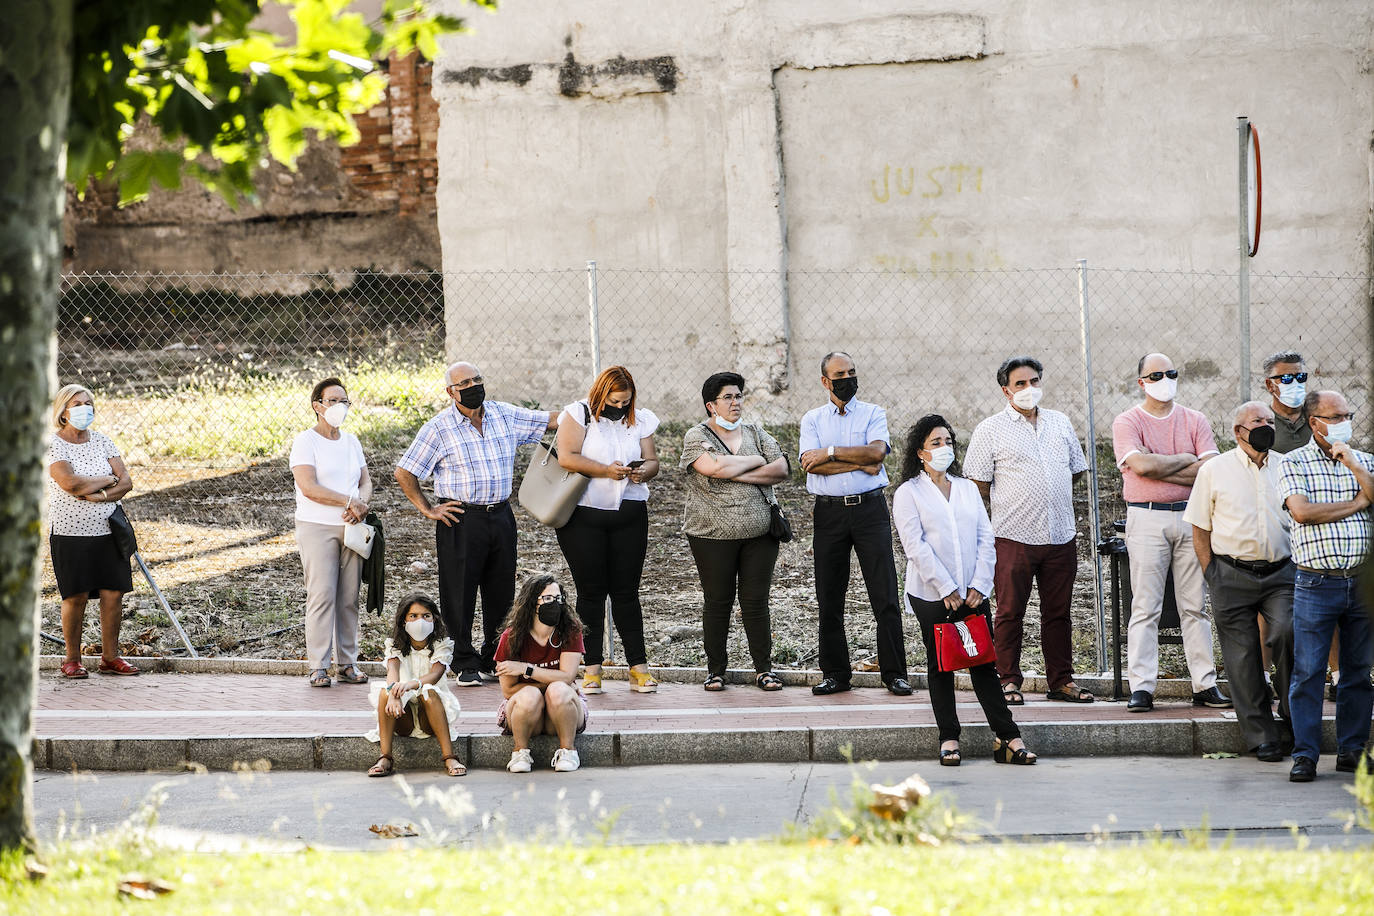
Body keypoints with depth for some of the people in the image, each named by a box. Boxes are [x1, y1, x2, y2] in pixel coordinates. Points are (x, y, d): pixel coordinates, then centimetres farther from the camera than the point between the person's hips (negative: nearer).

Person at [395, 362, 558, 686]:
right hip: (461, 519, -4)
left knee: (501, 592, 7)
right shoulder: (438, 429, -4)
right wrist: (428, 510, -4)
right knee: (460, 593, -3)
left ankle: (495, 660, 18)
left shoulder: (505, 415, 8)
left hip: (500, 516, 4)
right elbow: (404, 473, -1)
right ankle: (465, 664, 5)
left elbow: (550, 420, 12)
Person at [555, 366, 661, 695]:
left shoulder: (639, 421, 11)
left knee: (626, 591, 2)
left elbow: (652, 461, 12)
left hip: (629, 515, 3)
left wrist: (642, 472, -11)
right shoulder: (578, 415, -2)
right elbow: (567, 457, -13)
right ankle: (592, 668, 4)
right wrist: (606, 470, -20)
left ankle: (638, 667, 3)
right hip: (584, 516, -3)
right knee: (590, 591, -1)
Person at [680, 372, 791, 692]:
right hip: (713, 535, -3)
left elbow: (781, 470, -1)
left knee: (756, 602, 2)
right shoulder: (697, 437, -1)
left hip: (759, 533, 3)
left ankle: (763, 668, 8)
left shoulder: (755, 433, 11)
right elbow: (715, 467, -20)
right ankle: (715, 670, 11)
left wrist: (737, 474, -11)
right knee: (717, 602, 2)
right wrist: (756, 461, -8)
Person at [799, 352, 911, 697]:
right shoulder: (812, 419, 10)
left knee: (885, 595, -5)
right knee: (829, 597, 3)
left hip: (869, 508, -1)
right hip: (829, 511, 1)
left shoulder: (873, 413, 8)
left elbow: (877, 451, -11)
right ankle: (835, 673, 12)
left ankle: (894, 672, 0)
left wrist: (830, 453, -9)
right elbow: (811, 464, -7)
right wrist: (861, 463, -9)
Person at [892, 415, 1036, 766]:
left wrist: (978, 586, -4)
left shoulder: (968, 488, 14)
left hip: (972, 594, 3)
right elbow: (916, 546, -9)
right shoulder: (908, 493, 0)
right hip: (931, 595, -3)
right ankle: (949, 739, 10)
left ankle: (1007, 738, -1)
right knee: (940, 667, 4)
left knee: (985, 664, 1)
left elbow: (985, 540, 9)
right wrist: (947, 590, -13)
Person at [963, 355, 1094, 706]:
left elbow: (1076, 471, 23)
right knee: (1010, 613, -1)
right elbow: (978, 483, -1)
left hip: (1060, 534, 4)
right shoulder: (991, 430, 0)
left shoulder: (1060, 423, 13)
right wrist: (1010, 504, 5)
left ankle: (1061, 681, 14)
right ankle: (1008, 681, 6)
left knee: (1058, 612, 8)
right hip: (1014, 536, -4)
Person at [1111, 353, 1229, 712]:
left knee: (1195, 606, 5)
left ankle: (1205, 684, 7)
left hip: (1191, 517, 3)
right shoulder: (1128, 423, 2)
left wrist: (1161, 470, -9)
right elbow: (1140, 465, -15)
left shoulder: (1195, 421, 11)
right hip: (1147, 519, -3)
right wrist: (1184, 460, -4)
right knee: (1146, 607, -5)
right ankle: (1141, 688, -5)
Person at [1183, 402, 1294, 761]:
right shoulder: (1214, 471, 4)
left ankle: (1292, 716, -5)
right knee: (1243, 657, -1)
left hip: (1280, 572, 1)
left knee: (1286, 634, -22)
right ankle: (1261, 736, 7)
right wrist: (1213, 577, 0)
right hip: (1232, 574, -1)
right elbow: (1200, 530, 6)